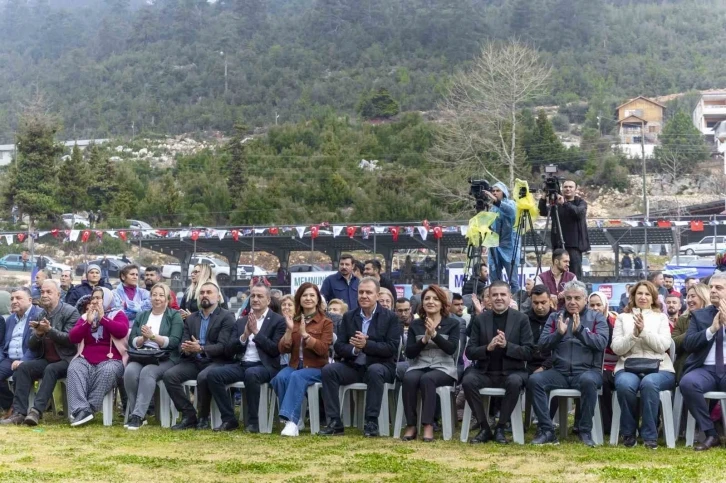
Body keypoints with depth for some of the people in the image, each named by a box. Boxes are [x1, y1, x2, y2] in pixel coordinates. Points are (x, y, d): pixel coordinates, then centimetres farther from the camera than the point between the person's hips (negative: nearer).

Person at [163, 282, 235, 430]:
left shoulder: (226, 317, -1)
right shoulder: (190, 318, 17)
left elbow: (223, 346, -12)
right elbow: (183, 342, 9)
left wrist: (201, 349, -28)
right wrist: (186, 349, -17)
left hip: (216, 362, -5)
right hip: (194, 361, 5)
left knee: (203, 377, -36)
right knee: (169, 375, -20)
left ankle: (203, 417, -14)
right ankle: (189, 416, -12)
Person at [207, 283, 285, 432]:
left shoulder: (278, 320, 2)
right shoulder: (240, 322, 16)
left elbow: (275, 350, -9)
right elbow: (229, 351, 9)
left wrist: (256, 332, -12)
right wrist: (244, 336, -8)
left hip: (265, 367, -5)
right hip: (242, 365, 5)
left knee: (251, 374, -38)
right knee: (213, 373, -19)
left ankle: (253, 421, -24)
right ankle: (229, 419, -12)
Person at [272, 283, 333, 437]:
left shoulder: (325, 322, 3)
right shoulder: (293, 320, 12)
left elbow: (323, 350, -10)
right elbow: (283, 350, 6)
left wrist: (304, 334, -20)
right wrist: (289, 330, -10)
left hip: (315, 368, -3)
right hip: (294, 365, 3)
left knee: (297, 377, -35)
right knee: (280, 377, -30)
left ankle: (291, 420, -39)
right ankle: (295, 417, -20)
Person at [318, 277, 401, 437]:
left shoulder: (390, 317, 0)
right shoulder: (348, 316, 11)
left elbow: (392, 348, -10)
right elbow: (338, 346, 4)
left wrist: (366, 344, -24)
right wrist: (354, 350, -19)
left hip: (380, 366, -3)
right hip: (353, 366, 4)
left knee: (374, 371, -37)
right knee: (329, 370, -23)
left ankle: (372, 422, -29)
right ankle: (335, 422, -21)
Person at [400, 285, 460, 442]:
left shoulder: (452, 323, 6)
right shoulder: (415, 325, 11)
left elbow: (451, 349, -9)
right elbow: (409, 353, 2)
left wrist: (434, 334, -21)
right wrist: (424, 339, -14)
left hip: (443, 368, -2)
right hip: (419, 366, 2)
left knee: (427, 379, -35)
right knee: (409, 379, -32)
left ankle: (428, 425, -34)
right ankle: (411, 425, -26)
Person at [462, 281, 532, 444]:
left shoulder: (521, 319, 2)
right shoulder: (480, 319, 6)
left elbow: (528, 352, -4)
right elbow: (470, 352, 3)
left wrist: (506, 345, -20)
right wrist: (487, 348, -18)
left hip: (511, 371, -2)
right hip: (485, 372, 2)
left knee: (515, 382, -35)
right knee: (467, 380, -28)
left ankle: (500, 428, -17)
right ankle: (484, 428, -15)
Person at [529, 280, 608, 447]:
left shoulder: (597, 318, 8)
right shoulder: (555, 317, 14)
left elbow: (601, 343, -8)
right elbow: (542, 345, 5)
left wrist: (579, 330, -18)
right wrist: (559, 333, -13)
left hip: (587, 371, -3)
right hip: (560, 372, 3)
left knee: (588, 381, -38)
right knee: (534, 379, -25)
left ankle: (585, 431, -23)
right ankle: (547, 430, -21)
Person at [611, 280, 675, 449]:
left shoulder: (661, 317, 15)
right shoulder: (623, 317, 16)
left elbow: (663, 345, 0)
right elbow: (616, 348, 5)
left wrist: (644, 331, -12)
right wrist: (634, 334, -11)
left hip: (658, 368, 0)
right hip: (628, 367, 1)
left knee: (649, 383, -37)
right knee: (625, 384, -35)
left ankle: (650, 435, -23)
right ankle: (628, 433, -14)